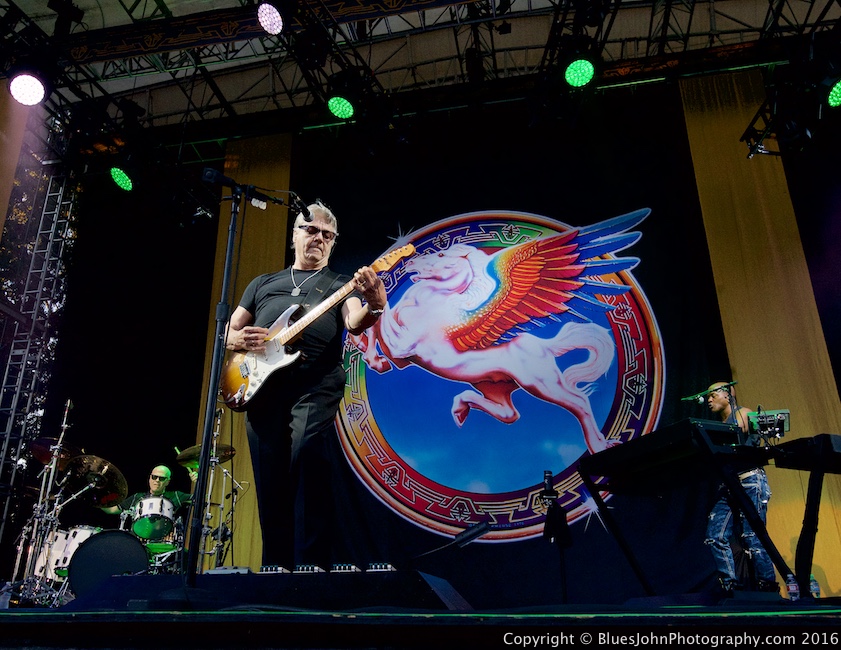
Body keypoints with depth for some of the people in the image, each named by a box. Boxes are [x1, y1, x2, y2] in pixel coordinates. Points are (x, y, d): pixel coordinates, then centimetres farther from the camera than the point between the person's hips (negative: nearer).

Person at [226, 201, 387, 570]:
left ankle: (312, 566, -17)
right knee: (269, 483, 2)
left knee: (307, 456, -24)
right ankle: (276, 567, 13)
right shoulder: (262, 284, 26)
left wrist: (374, 306, -31)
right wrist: (241, 339, -2)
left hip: (315, 387, -3)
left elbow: (354, 323, -7)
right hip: (260, 387, 4)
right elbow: (226, 333, 24)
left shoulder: (340, 285, 16)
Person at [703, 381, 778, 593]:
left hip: (749, 481, -6)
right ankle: (731, 586, 1)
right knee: (715, 537, -5)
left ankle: (768, 588, 1)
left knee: (752, 536, -11)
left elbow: (754, 440, -12)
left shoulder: (743, 413, 3)